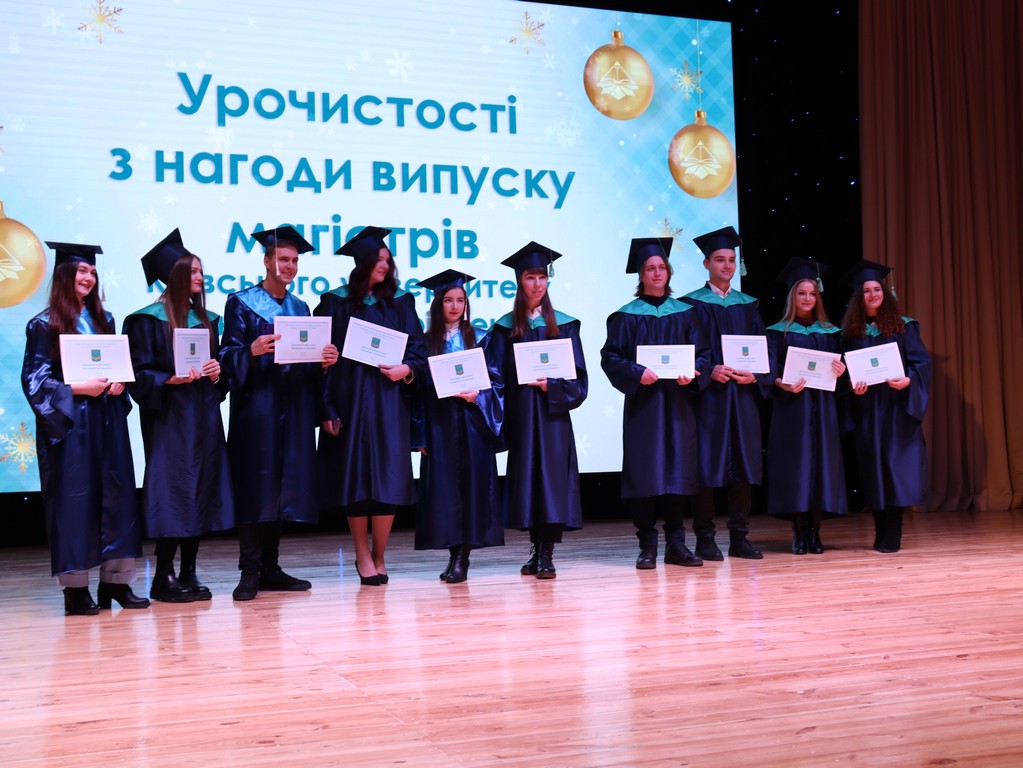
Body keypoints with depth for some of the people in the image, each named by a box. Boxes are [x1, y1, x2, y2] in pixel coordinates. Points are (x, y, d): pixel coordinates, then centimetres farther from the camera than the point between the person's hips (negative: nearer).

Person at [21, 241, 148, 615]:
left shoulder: (103, 320, 13)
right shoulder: (44, 325, -2)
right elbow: (34, 378, -7)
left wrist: (118, 384, -3)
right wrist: (77, 389, -18)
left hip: (107, 420, 5)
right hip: (68, 424, -5)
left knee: (116, 493, 1)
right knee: (73, 498, -4)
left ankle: (115, 581, 7)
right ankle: (75, 588, 3)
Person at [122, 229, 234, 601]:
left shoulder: (207, 320, 14)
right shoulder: (148, 320, -4)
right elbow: (139, 374, -7)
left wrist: (216, 372, -3)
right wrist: (172, 378, -22)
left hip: (204, 415, 6)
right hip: (168, 417, -6)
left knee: (202, 490, 3)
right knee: (173, 490, -8)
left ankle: (188, 573, 11)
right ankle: (163, 577, -1)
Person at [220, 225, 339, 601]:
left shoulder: (300, 308, 17)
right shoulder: (241, 303, 1)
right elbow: (229, 355, -5)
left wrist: (324, 360, -3)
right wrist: (253, 350, -25)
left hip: (293, 408, 5)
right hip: (256, 405, -5)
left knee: (283, 486, 6)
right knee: (255, 485, -8)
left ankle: (271, 569, 12)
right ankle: (250, 573, -5)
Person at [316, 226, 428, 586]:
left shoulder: (400, 302, 10)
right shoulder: (335, 302, 3)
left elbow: (418, 348, 9)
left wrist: (406, 369, -14)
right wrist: (327, 410, -8)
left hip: (389, 402, 1)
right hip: (349, 401, -1)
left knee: (388, 477, -4)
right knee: (355, 476, 0)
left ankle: (377, 556, 9)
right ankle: (364, 555, 12)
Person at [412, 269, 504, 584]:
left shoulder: (478, 338, 6)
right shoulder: (426, 342, 6)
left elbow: (492, 379, 5)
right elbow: (420, 390, 4)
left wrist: (477, 395, -17)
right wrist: (422, 435, -1)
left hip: (471, 423, -1)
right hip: (439, 425, 1)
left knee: (471, 484, -4)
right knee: (444, 486, -1)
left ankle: (462, 557, -2)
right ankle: (455, 553, 5)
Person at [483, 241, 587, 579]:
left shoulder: (563, 324, 4)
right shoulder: (506, 327, 7)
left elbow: (577, 375, 0)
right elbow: (495, 374, 3)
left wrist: (551, 385, -16)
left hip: (553, 413, -1)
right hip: (520, 415, 2)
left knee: (551, 475, -6)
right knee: (526, 476, 3)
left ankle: (547, 555, -4)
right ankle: (536, 548, 13)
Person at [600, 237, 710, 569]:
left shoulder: (685, 313, 10)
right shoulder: (627, 316, 3)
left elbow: (702, 354, 6)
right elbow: (610, 357, -3)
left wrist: (691, 373, -14)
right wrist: (637, 373, -20)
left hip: (679, 403, 3)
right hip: (642, 403, -2)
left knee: (678, 469, 2)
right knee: (645, 474, -4)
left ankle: (676, 544, 9)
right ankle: (647, 546, 3)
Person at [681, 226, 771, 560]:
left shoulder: (748, 305, 14)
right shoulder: (691, 304, 2)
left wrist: (754, 376, -8)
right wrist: (710, 371, -20)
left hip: (743, 395, 4)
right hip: (708, 395, -4)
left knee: (743, 463, 3)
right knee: (708, 464, -5)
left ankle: (739, 537, 9)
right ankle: (705, 538, 1)